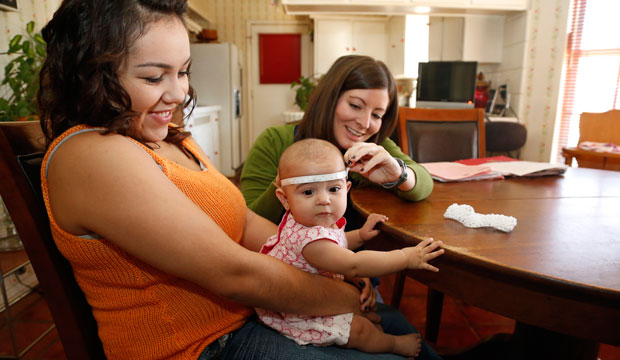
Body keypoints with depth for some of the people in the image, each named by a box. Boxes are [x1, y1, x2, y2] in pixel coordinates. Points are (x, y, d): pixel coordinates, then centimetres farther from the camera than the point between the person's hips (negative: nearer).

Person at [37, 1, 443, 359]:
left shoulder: (173, 139, 6)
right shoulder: (92, 155, -22)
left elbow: (244, 221, 4)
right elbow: (234, 273, -26)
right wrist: (348, 298, -14)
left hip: (249, 314, 8)